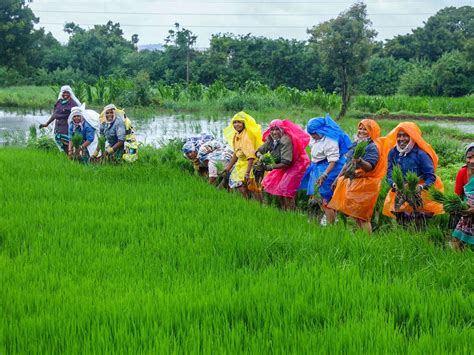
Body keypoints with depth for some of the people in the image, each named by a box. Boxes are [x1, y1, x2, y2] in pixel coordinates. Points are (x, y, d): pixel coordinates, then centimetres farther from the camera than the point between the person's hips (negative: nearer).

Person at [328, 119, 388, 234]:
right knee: (355, 214, 7)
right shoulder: (356, 144, 15)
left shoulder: (373, 147, -10)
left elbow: (370, 167, -23)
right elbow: (347, 163, 22)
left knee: (361, 215, -9)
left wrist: (360, 161, -41)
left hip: (365, 184, -8)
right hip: (352, 181, 8)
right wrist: (338, 178, 22)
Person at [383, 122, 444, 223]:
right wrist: (394, 185, -20)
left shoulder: (420, 154, -13)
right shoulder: (393, 153, 1)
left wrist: (421, 187, -28)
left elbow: (431, 176, -11)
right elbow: (389, 174, 0)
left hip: (420, 195, -4)